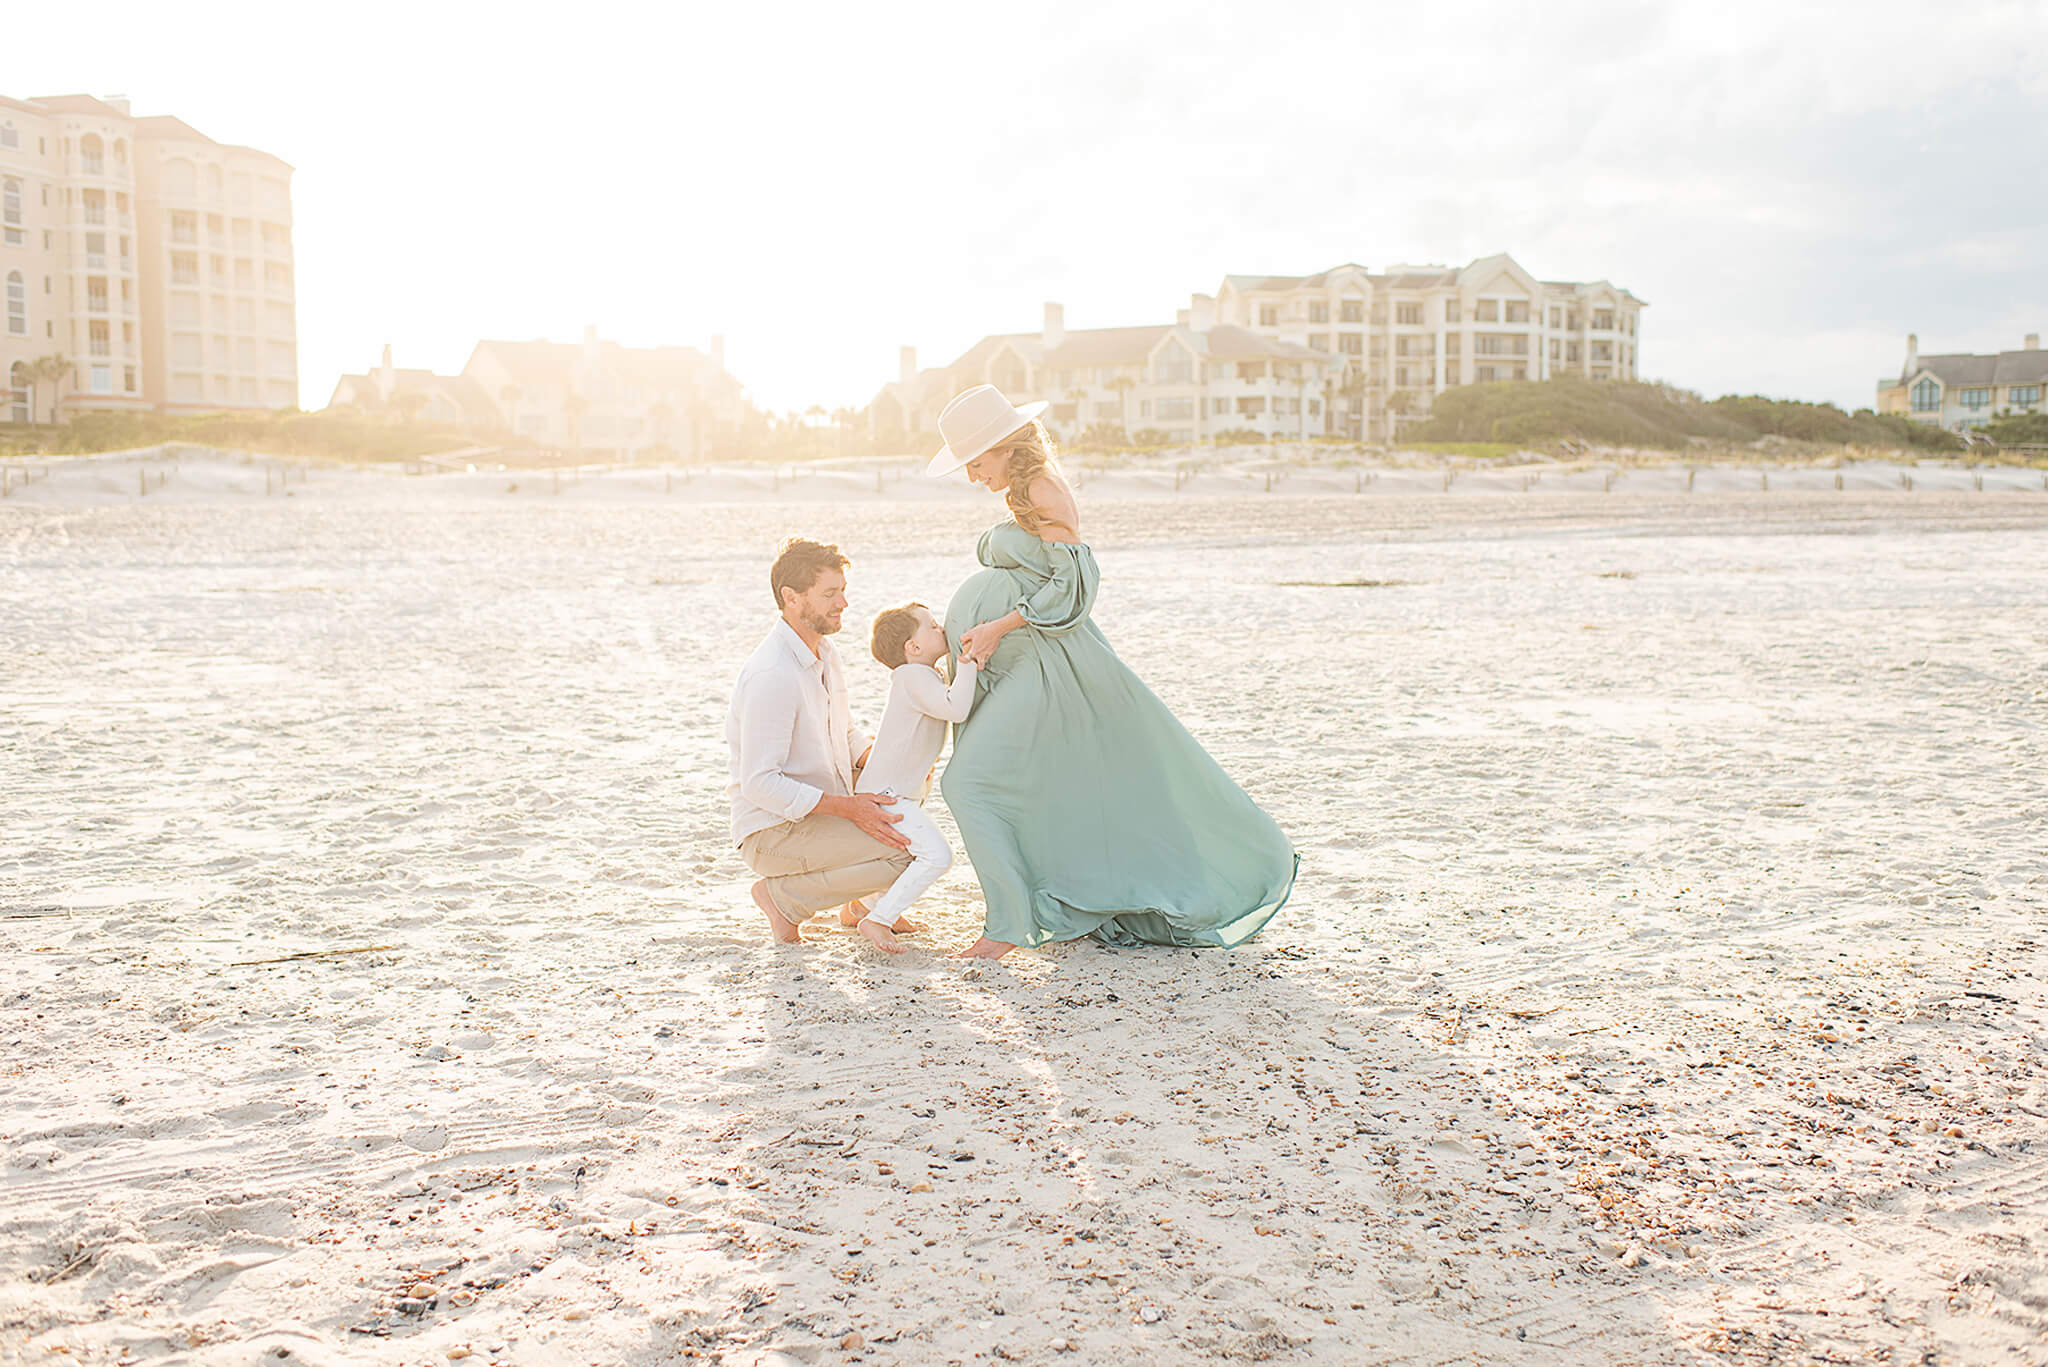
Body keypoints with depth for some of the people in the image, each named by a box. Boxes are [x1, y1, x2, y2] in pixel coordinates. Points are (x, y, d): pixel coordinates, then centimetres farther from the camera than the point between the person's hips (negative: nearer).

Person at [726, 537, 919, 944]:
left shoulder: (823, 652, 6)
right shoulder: (770, 675, -25)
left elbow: (846, 735, 20)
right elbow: (760, 784, -26)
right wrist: (848, 807, -26)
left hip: (820, 808, 10)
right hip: (774, 831, -10)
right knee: (902, 856, -22)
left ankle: (862, 902, 15)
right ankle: (783, 897, -4)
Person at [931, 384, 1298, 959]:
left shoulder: (1042, 490, -14)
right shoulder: (1021, 493, 15)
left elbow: (1071, 585, -18)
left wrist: (998, 627, -19)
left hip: (1043, 668, -10)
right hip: (1018, 670, 10)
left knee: (967, 782, -12)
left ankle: (1010, 924, -8)